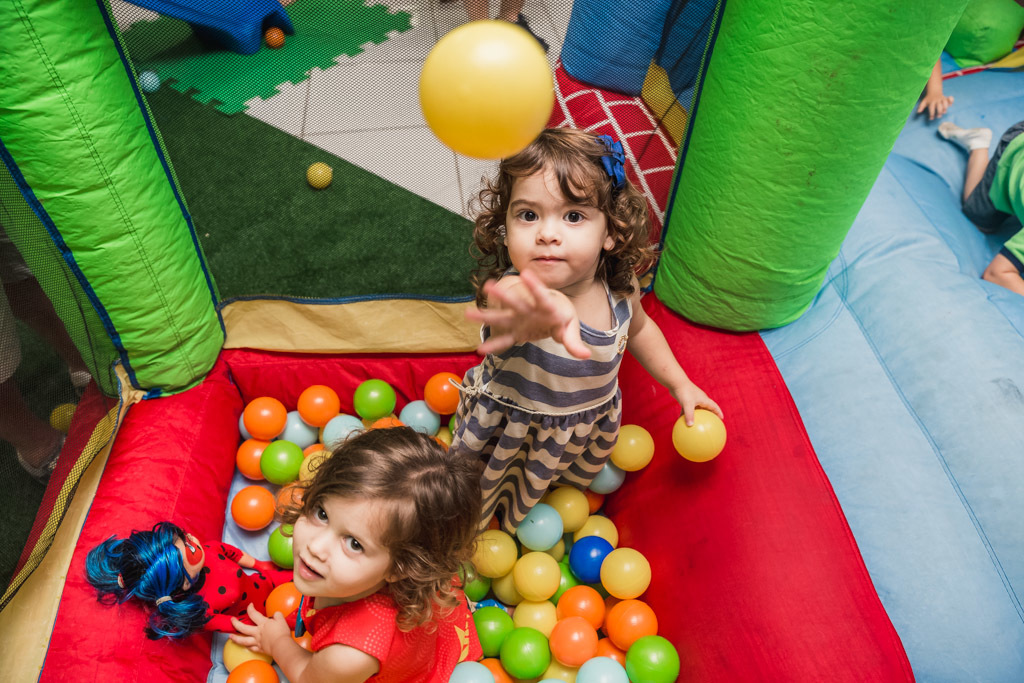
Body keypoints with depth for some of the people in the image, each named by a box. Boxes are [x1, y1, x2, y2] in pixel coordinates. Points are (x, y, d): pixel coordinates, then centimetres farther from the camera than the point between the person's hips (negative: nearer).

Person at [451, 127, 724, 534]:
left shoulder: (619, 286, -20)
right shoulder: (514, 289, -39)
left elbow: (638, 329, 5)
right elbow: (514, 305, -67)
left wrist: (680, 384, 4)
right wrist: (542, 314, -90)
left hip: (587, 432, 4)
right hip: (509, 428, -3)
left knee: (574, 485, 32)